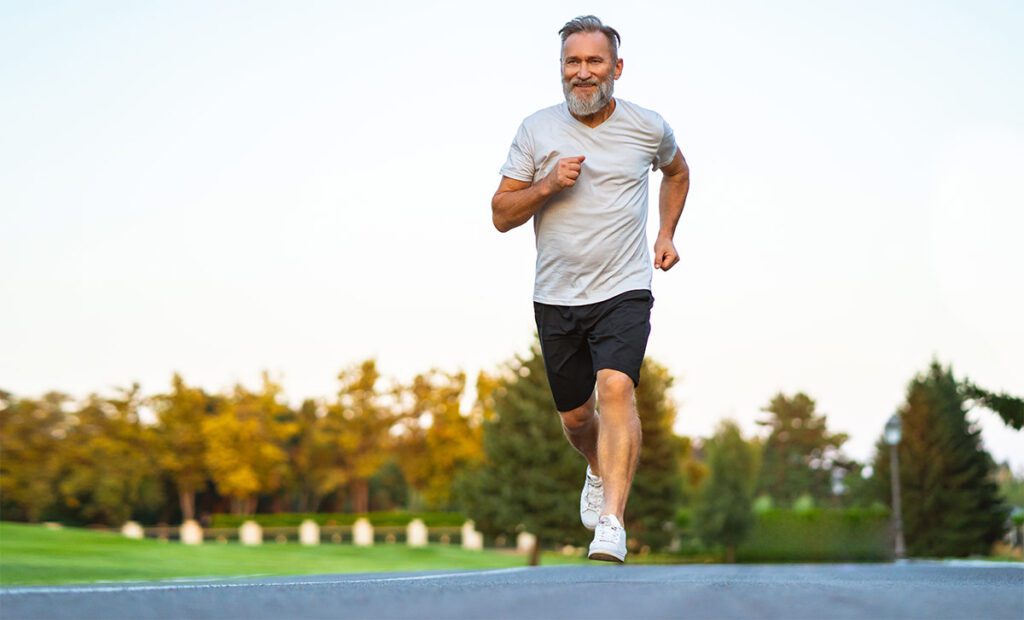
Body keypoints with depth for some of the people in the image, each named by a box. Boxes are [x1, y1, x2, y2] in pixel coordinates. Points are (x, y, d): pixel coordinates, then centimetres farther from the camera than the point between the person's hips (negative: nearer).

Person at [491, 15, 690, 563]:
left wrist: (666, 233, 13)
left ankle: (612, 523, -30)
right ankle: (599, 472, 47)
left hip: (624, 292, -2)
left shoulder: (648, 127, 2)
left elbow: (677, 172, 25)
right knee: (574, 417, 12)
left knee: (615, 388, -25)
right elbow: (501, 215, 1)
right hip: (556, 297, 2)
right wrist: (547, 185, -16)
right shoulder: (536, 129, 0)